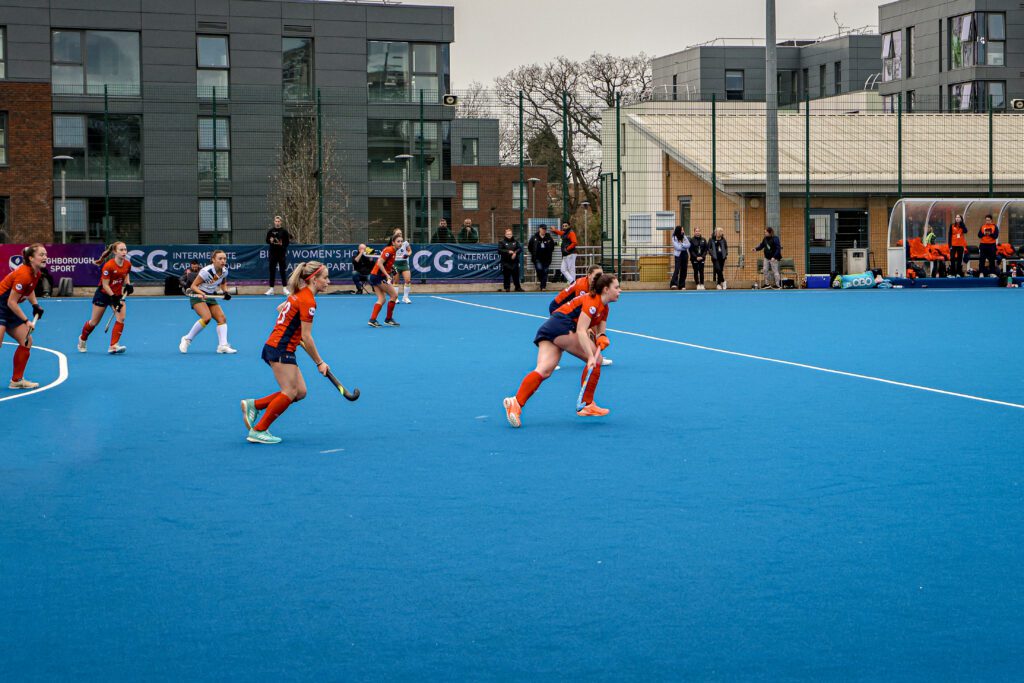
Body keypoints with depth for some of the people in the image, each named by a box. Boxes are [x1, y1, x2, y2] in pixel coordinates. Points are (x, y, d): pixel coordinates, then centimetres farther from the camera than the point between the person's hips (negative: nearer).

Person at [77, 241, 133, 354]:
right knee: (94, 322, 9)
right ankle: (82, 338, 38)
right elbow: (105, 285, -21)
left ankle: (113, 346, -16)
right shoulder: (108, 266, -26)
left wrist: (128, 284, -5)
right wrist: (113, 298, -24)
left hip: (118, 294, 5)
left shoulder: (128, 264, -8)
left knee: (121, 318, -17)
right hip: (103, 294, -5)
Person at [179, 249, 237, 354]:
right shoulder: (206, 271, -24)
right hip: (197, 296, -7)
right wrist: (202, 293, -36)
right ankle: (187, 339, -12)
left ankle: (223, 345, -13)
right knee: (206, 317, -27)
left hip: (210, 297, 7)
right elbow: (193, 285, -18)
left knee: (222, 318, -9)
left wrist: (226, 292, -3)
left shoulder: (224, 271, -4)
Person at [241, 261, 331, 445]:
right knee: (290, 393, -9)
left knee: (300, 392, 6)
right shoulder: (308, 301, -17)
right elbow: (306, 337, -17)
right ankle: (258, 431, -4)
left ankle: (253, 405, 10)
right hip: (281, 349, -10)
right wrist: (319, 363, -11)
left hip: (275, 346, 10)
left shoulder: (299, 294, 12)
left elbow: (280, 308, 30)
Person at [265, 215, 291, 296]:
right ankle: (271, 289, 9)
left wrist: (282, 244, -19)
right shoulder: (270, 231, 4)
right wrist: (270, 241, -12)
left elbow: (287, 242, -1)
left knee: (282, 271, 1)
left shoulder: (284, 231, -1)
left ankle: (285, 288, 7)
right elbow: (267, 240, 10)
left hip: (282, 253, -2)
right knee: (272, 271, 4)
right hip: (273, 253, 2)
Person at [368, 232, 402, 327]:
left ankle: (372, 320, 2)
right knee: (394, 295, -5)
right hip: (379, 276, -9)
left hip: (374, 276, 9)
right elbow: (379, 263, -22)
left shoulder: (393, 251, 13)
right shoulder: (389, 250, -16)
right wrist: (387, 275, -25)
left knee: (381, 299, 7)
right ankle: (388, 319, 2)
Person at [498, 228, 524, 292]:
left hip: (514, 262, 3)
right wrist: (508, 252, -18)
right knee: (506, 276, -1)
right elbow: (499, 250, -10)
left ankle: (518, 287, 19)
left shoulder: (515, 241, 10)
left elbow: (520, 248, 3)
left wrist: (515, 253, -15)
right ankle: (507, 288, 9)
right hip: (506, 262, -3)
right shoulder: (502, 242, 0)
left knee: (516, 275, 8)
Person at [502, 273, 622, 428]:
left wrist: (601, 338, -2)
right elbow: (581, 331, -19)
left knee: (544, 370, -11)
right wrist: (591, 356, -26)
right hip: (561, 325, -9)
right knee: (596, 359, -3)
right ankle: (587, 405, 1)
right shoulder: (592, 301, -9)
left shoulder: (604, 308, 22)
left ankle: (516, 402, -30)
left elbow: (600, 332, 23)